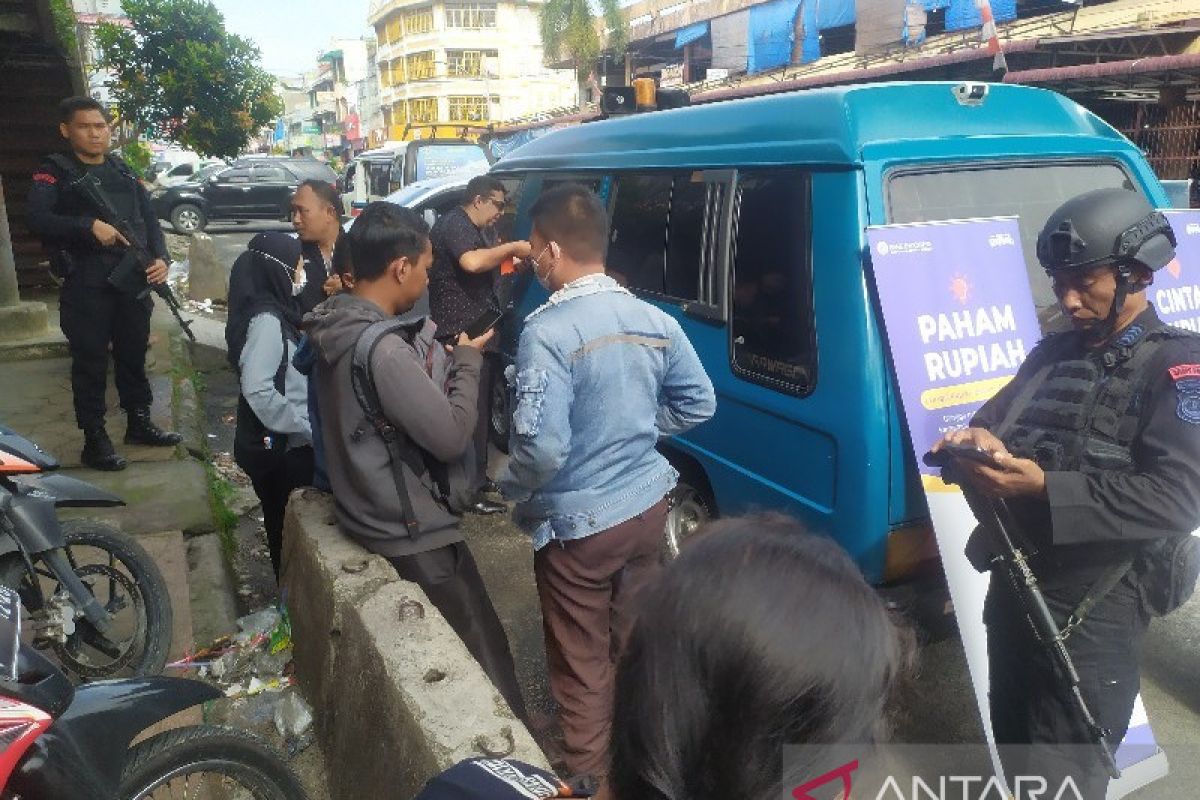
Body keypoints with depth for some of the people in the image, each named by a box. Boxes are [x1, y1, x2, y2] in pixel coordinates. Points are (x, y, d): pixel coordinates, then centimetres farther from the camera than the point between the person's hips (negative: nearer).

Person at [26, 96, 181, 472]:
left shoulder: (125, 172, 14)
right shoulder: (55, 172, -1)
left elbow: (149, 219, 11)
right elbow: (37, 219, -14)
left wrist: (160, 258, -6)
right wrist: (90, 225, -27)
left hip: (133, 283, 5)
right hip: (86, 287, -4)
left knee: (134, 355, 14)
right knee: (91, 363, 0)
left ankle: (140, 423, 28)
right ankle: (95, 439, 9)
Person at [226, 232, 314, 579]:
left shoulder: (274, 311, 7)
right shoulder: (266, 319, -20)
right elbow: (259, 391, -28)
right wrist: (308, 429, -21)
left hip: (285, 444, 8)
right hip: (279, 448, -8)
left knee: (287, 524, 19)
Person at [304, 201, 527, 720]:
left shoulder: (339, 328, 0)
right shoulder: (385, 350, -30)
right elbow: (451, 438, -24)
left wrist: (448, 360, 0)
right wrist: (467, 361, -11)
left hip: (371, 511, 10)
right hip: (411, 529, -10)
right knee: (483, 656, 7)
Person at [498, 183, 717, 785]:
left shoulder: (547, 331, -23)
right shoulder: (654, 319, -2)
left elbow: (542, 447, -29)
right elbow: (698, 402, 7)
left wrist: (513, 489, -9)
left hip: (578, 523, -7)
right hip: (646, 505, 7)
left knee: (582, 664, 14)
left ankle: (588, 774, 33)